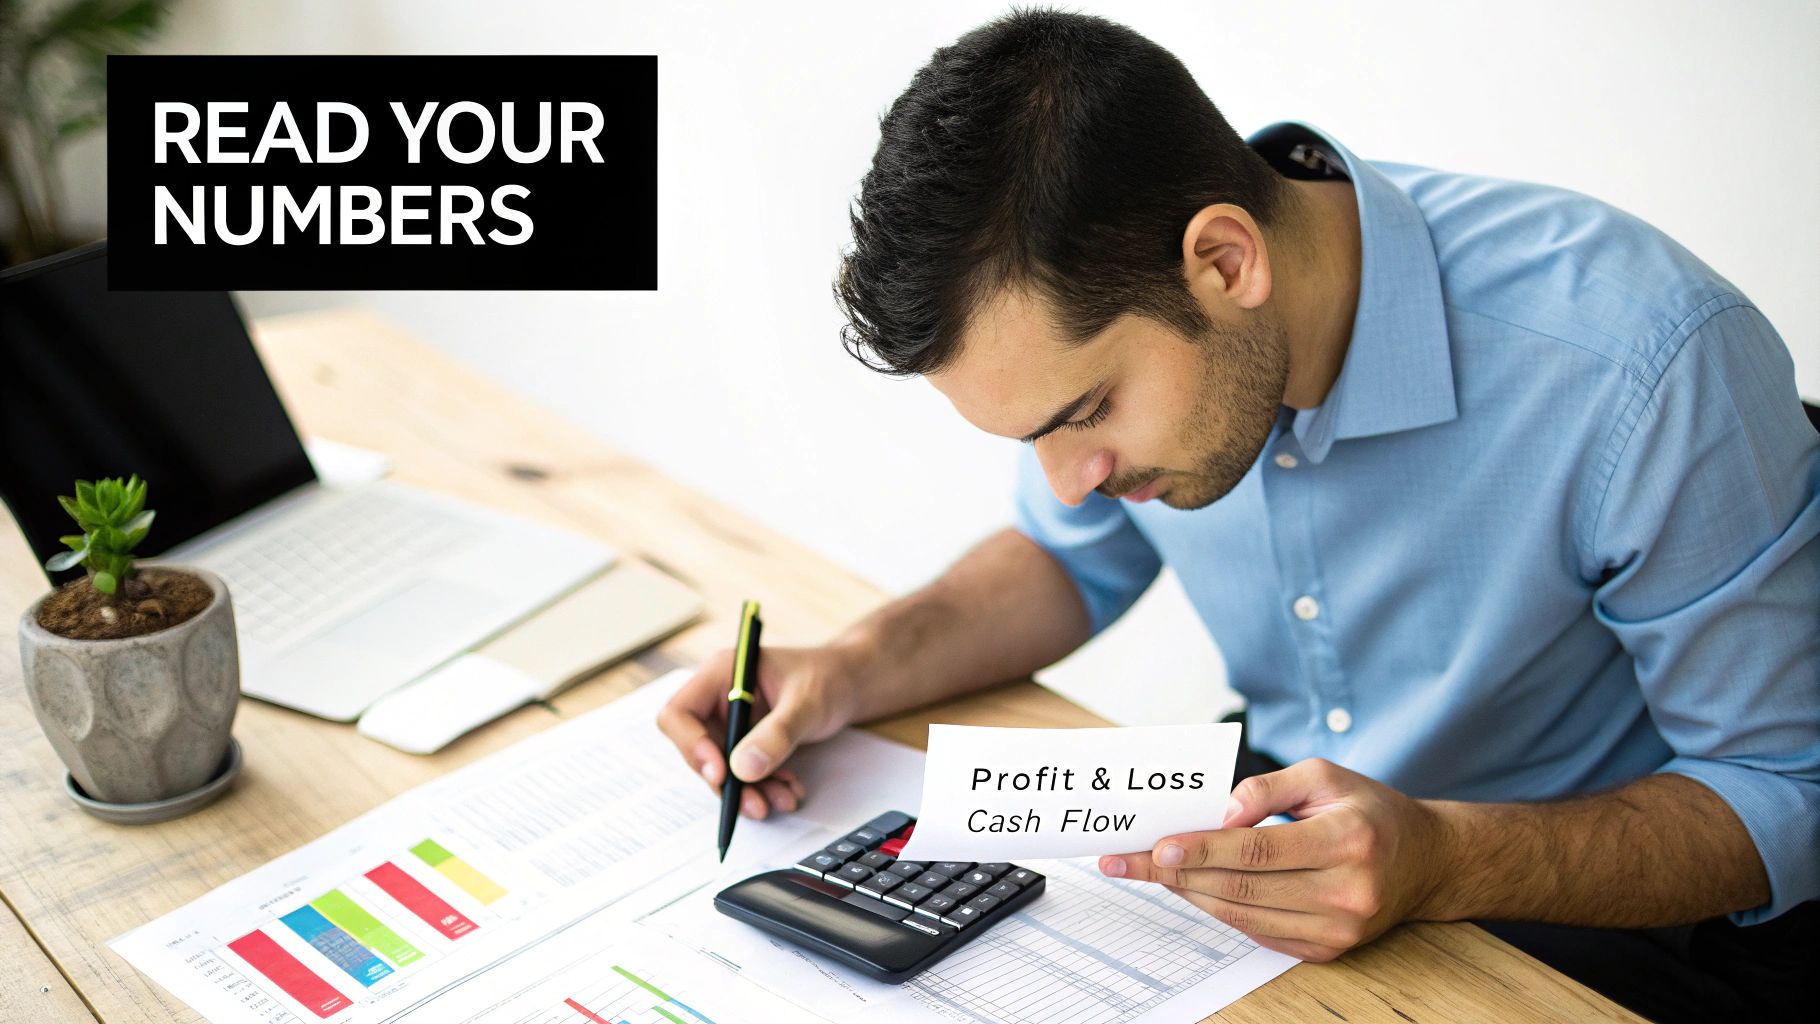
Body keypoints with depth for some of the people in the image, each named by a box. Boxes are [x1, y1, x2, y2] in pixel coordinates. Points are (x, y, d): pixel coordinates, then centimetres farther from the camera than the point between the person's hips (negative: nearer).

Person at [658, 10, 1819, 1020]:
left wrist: (1445, 863, -34)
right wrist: (860, 667, -9)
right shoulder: (1102, 305, -12)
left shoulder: (1647, 365, -30)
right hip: (1288, 834, 4)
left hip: (1609, 920, -3)